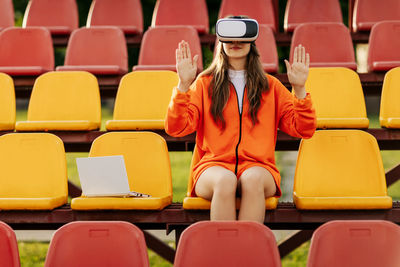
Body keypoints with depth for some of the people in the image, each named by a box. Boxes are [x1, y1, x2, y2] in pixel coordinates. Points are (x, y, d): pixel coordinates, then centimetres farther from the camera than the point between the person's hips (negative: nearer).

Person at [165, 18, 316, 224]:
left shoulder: (270, 86, 19)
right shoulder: (205, 83, 16)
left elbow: (303, 130, 13)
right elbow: (175, 129, 3)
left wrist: (299, 89, 1)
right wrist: (184, 85, -7)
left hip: (258, 167, 1)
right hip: (214, 166, -1)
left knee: (252, 178, -36)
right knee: (225, 180, -36)